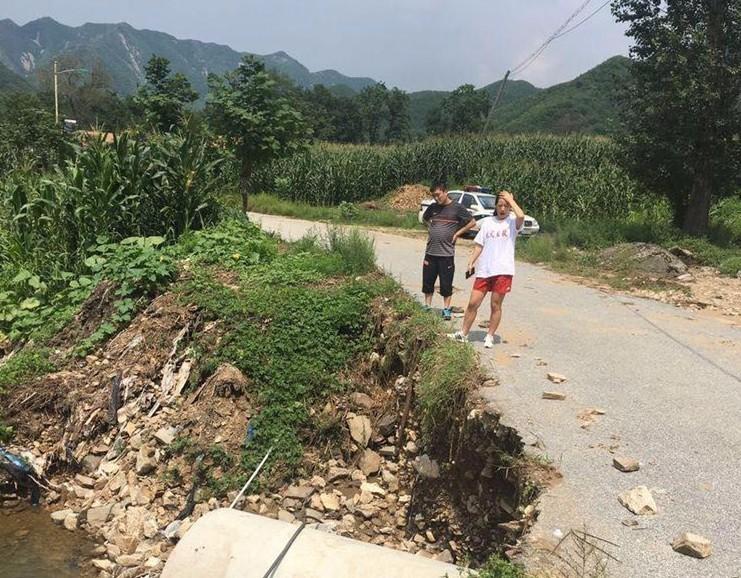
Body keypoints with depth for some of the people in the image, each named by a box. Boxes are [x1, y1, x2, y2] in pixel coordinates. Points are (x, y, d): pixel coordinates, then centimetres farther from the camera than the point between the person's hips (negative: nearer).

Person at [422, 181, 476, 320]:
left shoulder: (457, 208, -5)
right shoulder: (433, 207, 7)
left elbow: (472, 222, 0)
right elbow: (424, 218, 27)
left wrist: (457, 233, -4)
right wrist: (431, 229, 12)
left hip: (447, 253, -4)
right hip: (430, 252, 4)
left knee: (446, 284, 3)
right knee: (428, 281, 10)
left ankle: (446, 309, 13)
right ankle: (427, 306, 22)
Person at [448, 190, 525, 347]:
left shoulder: (512, 222, 2)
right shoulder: (487, 222, 12)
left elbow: (521, 216, -23)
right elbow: (479, 245, 12)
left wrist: (510, 199, -11)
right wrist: (471, 262, 2)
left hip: (503, 271, -3)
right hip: (484, 270, 3)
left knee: (496, 305, 5)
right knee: (473, 303, 3)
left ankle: (489, 337, 18)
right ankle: (463, 334, 15)